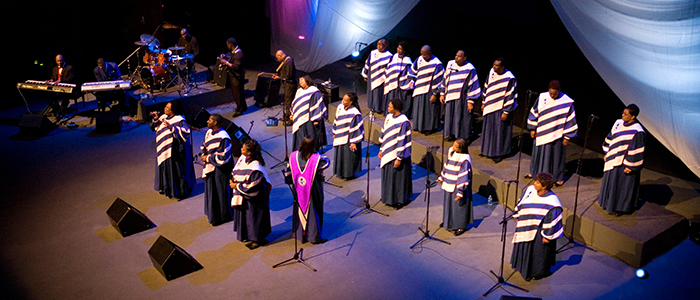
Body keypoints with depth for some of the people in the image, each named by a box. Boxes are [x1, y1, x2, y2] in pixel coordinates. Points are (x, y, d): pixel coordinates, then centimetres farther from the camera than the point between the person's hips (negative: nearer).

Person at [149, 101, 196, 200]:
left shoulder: (179, 120, -18)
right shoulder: (163, 117, 5)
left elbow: (186, 132, -31)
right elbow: (154, 127, 12)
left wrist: (171, 127, -36)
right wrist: (155, 119, -7)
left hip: (173, 151, -8)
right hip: (163, 149, 8)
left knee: (175, 169, 2)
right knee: (165, 168, 20)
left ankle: (181, 191, 17)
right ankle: (166, 188, 38)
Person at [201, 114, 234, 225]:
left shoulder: (223, 138, -25)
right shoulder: (209, 132, 1)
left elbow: (222, 158, -25)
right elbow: (205, 146, 17)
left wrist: (207, 158, -16)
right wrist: (203, 154, -4)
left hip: (220, 169, -9)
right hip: (210, 168, 9)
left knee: (220, 193, 4)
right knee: (210, 190, 20)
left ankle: (222, 216, 19)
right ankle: (212, 212, 38)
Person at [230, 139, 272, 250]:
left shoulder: (255, 168, -33)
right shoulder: (243, 158, -7)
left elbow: (251, 187, -28)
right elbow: (236, 171, 11)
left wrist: (236, 186, -18)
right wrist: (232, 180, -5)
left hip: (253, 199, -9)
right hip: (243, 197, 9)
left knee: (253, 217, 8)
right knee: (245, 216, 22)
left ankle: (258, 239, 27)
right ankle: (248, 235, 41)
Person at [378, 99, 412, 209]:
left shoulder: (403, 122, -22)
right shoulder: (389, 117, 2)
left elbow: (402, 141, -22)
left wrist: (399, 158, -20)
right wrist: (381, 149, 15)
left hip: (398, 154, -8)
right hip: (388, 153, 8)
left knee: (398, 177, 5)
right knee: (388, 176, 18)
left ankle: (400, 200, 20)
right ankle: (389, 198, 35)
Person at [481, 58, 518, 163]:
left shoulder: (509, 78, -20)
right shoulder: (492, 72, -1)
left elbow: (510, 96, -17)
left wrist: (506, 112, -17)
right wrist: (483, 103, 13)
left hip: (500, 109, -7)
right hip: (490, 107, 7)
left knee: (500, 130, 4)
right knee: (488, 129, 17)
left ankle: (500, 153, 18)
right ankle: (487, 150, 32)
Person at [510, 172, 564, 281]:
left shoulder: (552, 202, -32)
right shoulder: (531, 189, -14)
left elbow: (553, 221, -23)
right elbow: (521, 203, 3)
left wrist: (547, 236, -16)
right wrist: (518, 217, 10)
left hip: (540, 230, -7)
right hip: (527, 226, 7)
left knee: (538, 250, 16)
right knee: (524, 246, 27)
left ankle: (540, 271, 43)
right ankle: (523, 265, 54)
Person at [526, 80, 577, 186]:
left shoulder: (567, 102, -14)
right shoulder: (542, 97, -5)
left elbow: (570, 120, -9)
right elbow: (534, 113, 4)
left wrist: (567, 137, -8)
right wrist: (532, 129, 5)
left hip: (556, 135, -3)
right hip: (542, 133, 3)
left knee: (557, 155, 9)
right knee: (538, 152, 18)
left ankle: (558, 177, 25)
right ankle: (535, 172, 37)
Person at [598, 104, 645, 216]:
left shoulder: (637, 132, -24)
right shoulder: (619, 123, -2)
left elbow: (637, 152, -20)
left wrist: (630, 166, -16)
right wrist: (607, 153, 14)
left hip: (625, 163, -8)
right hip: (614, 160, 8)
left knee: (623, 184, 8)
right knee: (611, 182, 21)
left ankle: (620, 207, 25)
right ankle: (610, 203, 39)